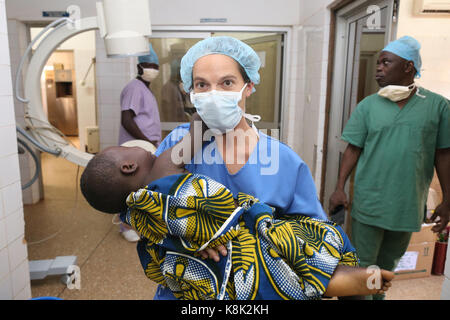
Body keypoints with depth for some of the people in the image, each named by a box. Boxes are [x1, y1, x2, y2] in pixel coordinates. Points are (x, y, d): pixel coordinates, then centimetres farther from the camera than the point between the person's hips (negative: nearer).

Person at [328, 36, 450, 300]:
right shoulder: (367, 106, 0)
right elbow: (353, 149, -1)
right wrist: (340, 188, -9)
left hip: (408, 206, 1)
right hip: (369, 204, -1)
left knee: (387, 267, 20)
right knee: (361, 267, 7)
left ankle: (377, 295, 42)